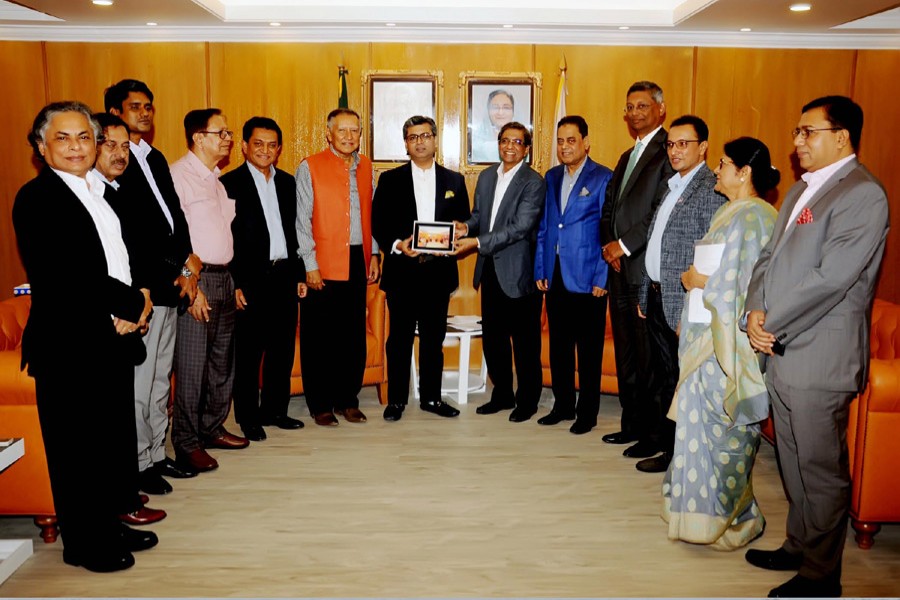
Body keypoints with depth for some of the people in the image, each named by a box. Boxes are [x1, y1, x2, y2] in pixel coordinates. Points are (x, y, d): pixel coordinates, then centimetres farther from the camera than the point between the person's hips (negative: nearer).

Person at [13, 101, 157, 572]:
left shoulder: (104, 192, 14)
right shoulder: (36, 198, -10)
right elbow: (63, 276, -20)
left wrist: (138, 307, -4)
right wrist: (132, 304, -14)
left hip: (115, 338, 8)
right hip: (69, 344, -7)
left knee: (115, 439, 16)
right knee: (76, 445, 6)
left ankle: (109, 524, 33)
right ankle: (83, 543, 22)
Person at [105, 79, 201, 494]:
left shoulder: (155, 158, 18)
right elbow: (127, 234, -13)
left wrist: (188, 263, 5)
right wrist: (179, 269, -10)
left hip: (169, 284, 9)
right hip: (141, 288, -8)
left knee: (161, 377, 15)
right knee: (139, 380, -1)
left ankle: (156, 455, 26)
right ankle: (138, 464, 11)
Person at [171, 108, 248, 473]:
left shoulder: (216, 179, 17)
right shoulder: (178, 175, -9)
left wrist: (234, 279, 14)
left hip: (224, 278, 9)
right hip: (195, 280, -8)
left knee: (222, 360, 14)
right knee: (192, 365, -3)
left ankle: (212, 429, 28)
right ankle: (187, 444, 8)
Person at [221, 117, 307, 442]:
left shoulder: (287, 182, 12)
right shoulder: (229, 183, -5)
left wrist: (299, 274, 11)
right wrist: (235, 284, -12)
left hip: (284, 276, 6)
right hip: (250, 279, -5)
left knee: (282, 348, 11)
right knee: (249, 351, 4)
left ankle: (274, 410, 25)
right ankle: (248, 417, 17)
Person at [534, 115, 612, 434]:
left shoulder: (604, 178, -4)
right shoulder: (551, 177, 13)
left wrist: (602, 278, -11)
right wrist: (540, 269, 8)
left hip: (587, 278, -5)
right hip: (555, 276, 5)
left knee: (589, 349, 4)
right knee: (558, 345, 12)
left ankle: (587, 413, 16)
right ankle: (563, 406, 25)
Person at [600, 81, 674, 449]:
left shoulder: (668, 152, -7)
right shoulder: (627, 158, 22)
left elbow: (664, 212, -17)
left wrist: (626, 244, -14)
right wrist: (609, 245, 2)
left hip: (648, 270, -8)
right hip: (621, 269, 9)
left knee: (650, 357, -2)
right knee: (625, 354, 13)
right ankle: (631, 424, 24)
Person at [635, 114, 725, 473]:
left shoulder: (712, 190, -13)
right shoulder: (671, 187, 15)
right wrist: (645, 294, 15)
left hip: (682, 303, -8)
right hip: (656, 296, 8)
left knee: (678, 377, 3)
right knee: (658, 373, 17)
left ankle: (675, 450, 17)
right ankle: (655, 435, 31)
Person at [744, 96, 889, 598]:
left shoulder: (862, 194, -13)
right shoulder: (801, 190, 16)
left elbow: (831, 278, -21)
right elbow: (770, 257, 14)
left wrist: (772, 326, -14)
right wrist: (756, 311, -3)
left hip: (820, 357, -8)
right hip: (781, 350, 8)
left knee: (822, 471, 4)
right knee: (795, 464, 20)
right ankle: (799, 547, 36)